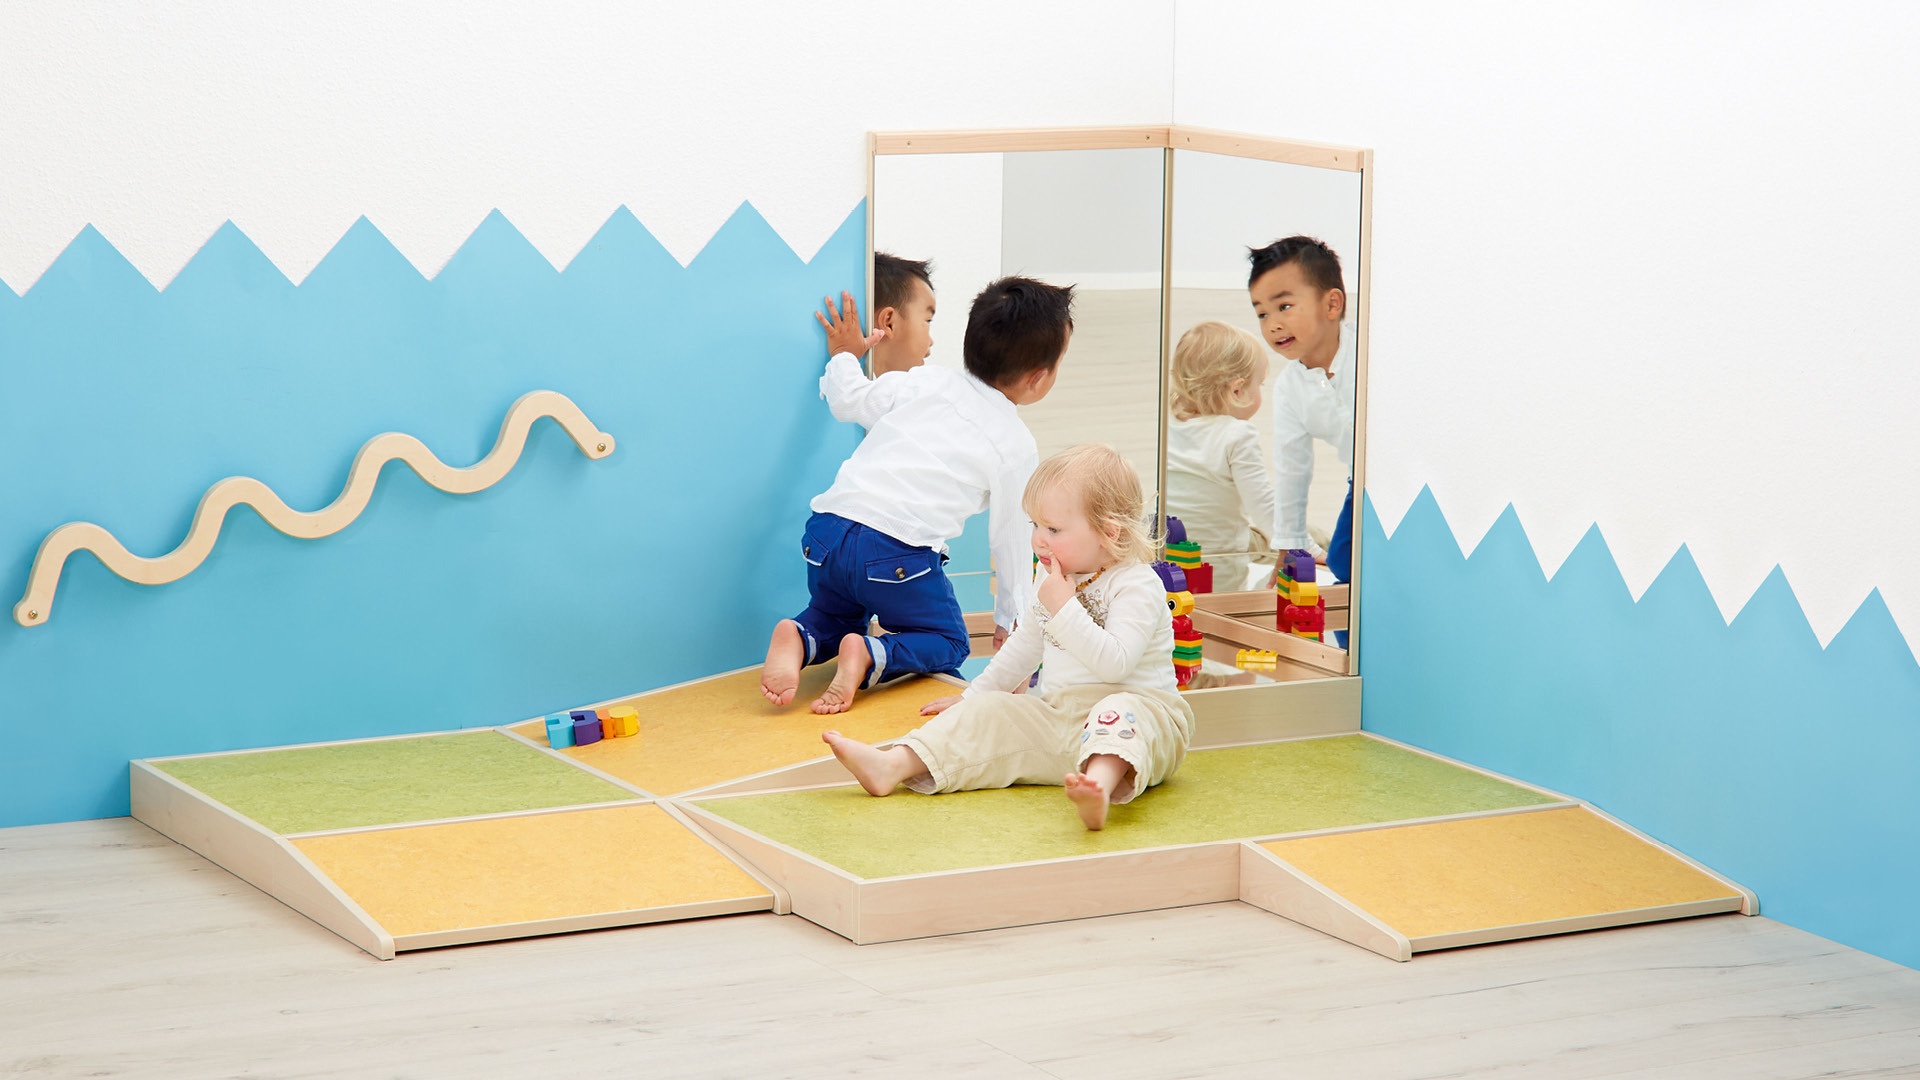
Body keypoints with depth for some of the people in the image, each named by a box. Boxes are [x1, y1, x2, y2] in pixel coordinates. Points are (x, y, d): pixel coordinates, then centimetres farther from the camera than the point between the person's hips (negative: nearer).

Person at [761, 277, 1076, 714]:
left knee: (836, 620, 30)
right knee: (948, 643, 18)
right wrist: (1011, 621, 24)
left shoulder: (927, 380, 12)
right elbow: (1010, 536, 11)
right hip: (898, 553, -4)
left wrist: (844, 355, 35)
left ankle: (799, 638, -6)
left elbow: (850, 400, 13)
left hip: (826, 529, 4)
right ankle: (871, 656, -13)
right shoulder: (1017, 445, 5)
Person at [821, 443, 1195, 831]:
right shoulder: (1057, 583, 17)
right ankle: (893, 766, -22)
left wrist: (1065, 609, -22)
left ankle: (1101, 783, -72)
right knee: (987, 716, -6)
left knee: (1121, 713, -41)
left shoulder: (1137, 586, -10)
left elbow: (1113, 664, -24)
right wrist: (975, 695, 35)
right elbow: (1024, 645, 33)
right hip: (1056, 718, 8)